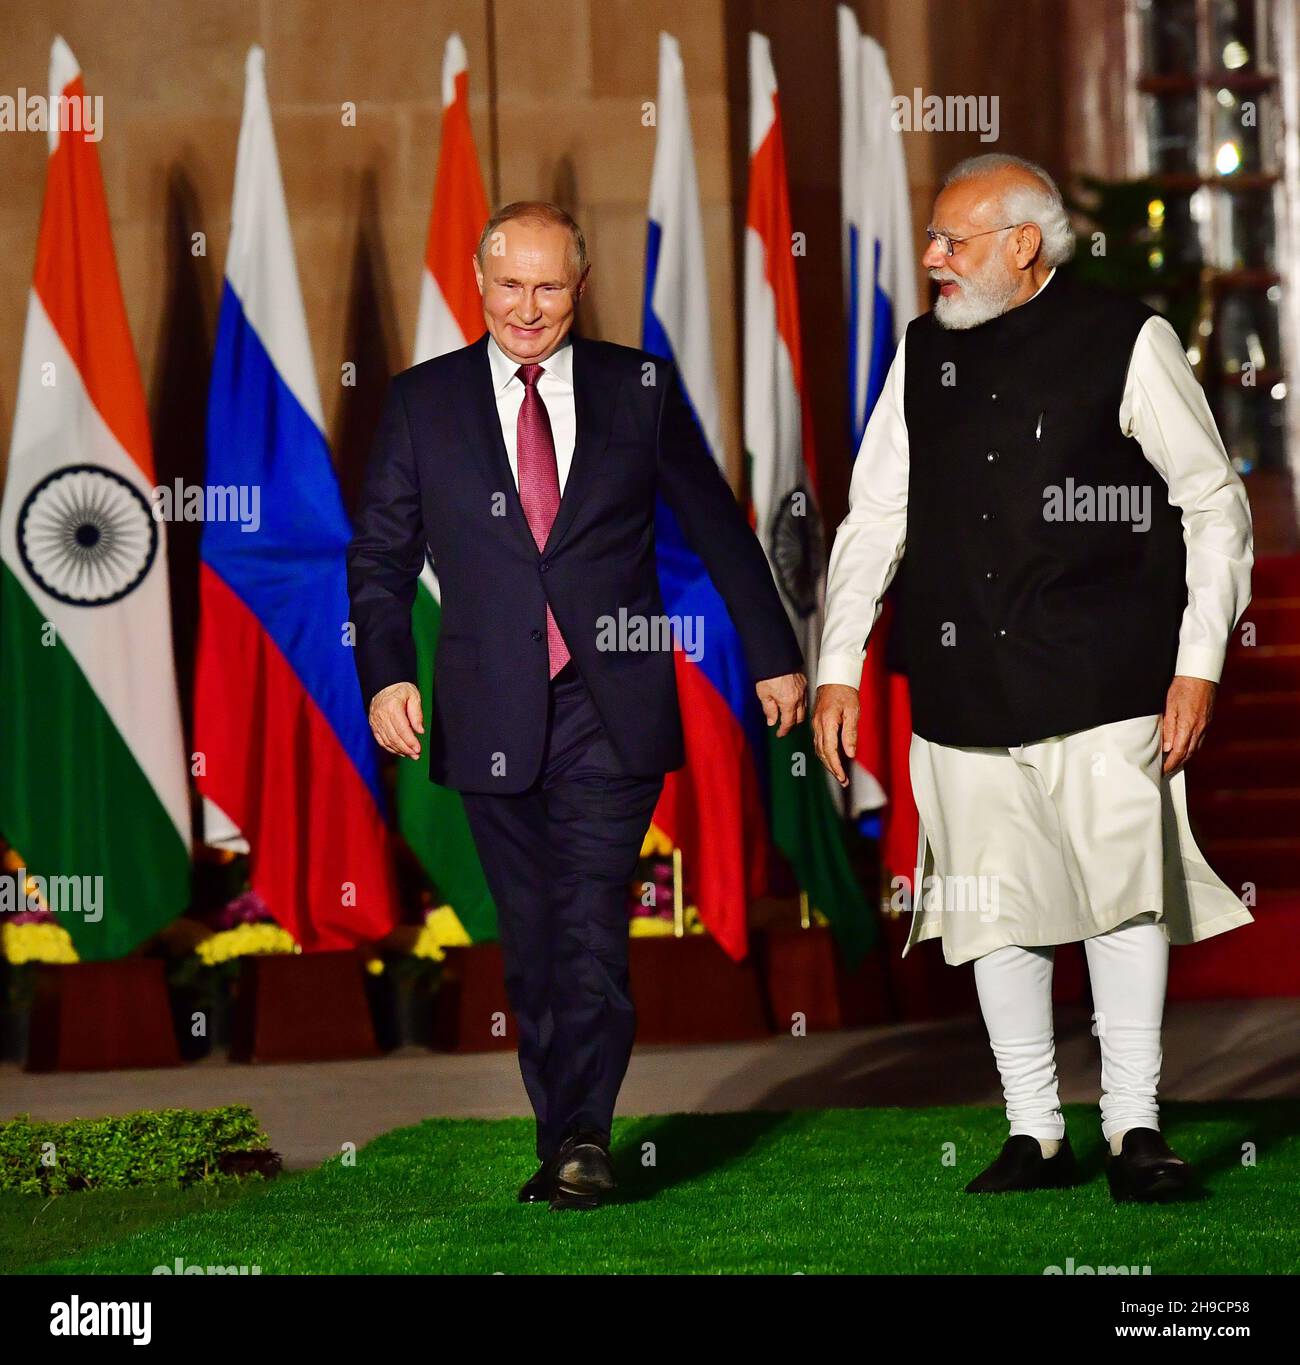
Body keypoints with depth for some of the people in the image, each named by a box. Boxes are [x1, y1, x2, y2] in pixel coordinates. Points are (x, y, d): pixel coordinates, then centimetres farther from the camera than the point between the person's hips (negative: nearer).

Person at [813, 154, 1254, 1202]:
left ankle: (1134, 1125, 3)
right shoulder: (923, 354, 11)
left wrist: (1197, 665, -3)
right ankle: (1035, 1133, 11)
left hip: (1103, 683, -4)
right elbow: (875, 519, 16)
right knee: (997, 906, 3)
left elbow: (1215, 505, 2)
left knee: (1123, 887, -8)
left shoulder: (1127, 342, -1)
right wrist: (837, 667, 9)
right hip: (965, 689, 4)